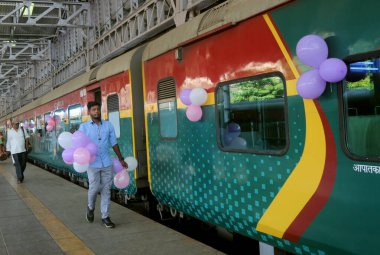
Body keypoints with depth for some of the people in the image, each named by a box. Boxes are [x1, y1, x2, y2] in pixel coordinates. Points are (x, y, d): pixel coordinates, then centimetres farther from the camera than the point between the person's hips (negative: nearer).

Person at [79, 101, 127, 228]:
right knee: (94, 188, -3)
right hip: (93, 164, -2)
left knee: (106, 190, 5)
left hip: (107, 163, 2)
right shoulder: (84, 127, 1)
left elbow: (114, 143, 12)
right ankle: (90, 207, 28)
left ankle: (105, 217, 14)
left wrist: (121, 159, 13)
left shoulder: (108, 125, 7)